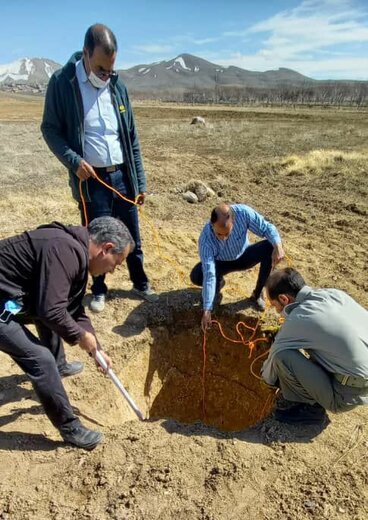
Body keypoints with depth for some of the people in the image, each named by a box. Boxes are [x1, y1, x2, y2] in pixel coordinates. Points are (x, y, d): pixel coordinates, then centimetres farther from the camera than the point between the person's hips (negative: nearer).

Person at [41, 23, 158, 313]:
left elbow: (132, 138, 7)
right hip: (91, 179, -3)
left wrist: (140, 182, 5)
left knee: (132, 236, 12)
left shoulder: (118, 86, 6)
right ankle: (99, 290, 29)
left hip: (122, 175, 3)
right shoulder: (62, 82, -4)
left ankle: (140, 283, 32)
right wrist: (74, 161, -18)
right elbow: (50, 129, 0)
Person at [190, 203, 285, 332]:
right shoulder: (206, 238, -36)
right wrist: (207, 309, -36)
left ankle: (257, 294, -7)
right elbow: (209, 275, -35)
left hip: (244, 256, 2)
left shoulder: (243, 212, -33)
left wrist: (278, 245, -43)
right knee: (196, 276, -30)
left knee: (270, 247, -26)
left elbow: (267, 227, -21)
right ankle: (219, 283, 8)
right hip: (221, 263, -2)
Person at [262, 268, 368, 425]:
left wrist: (266, 377, 17)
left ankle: (308, 408, 4)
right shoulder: (333, 293, -2)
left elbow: (276, 354, -6)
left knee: (283, 356, -18)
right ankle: (310, 395, 19)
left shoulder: (299, 319, -21)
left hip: (349, 393, -8)